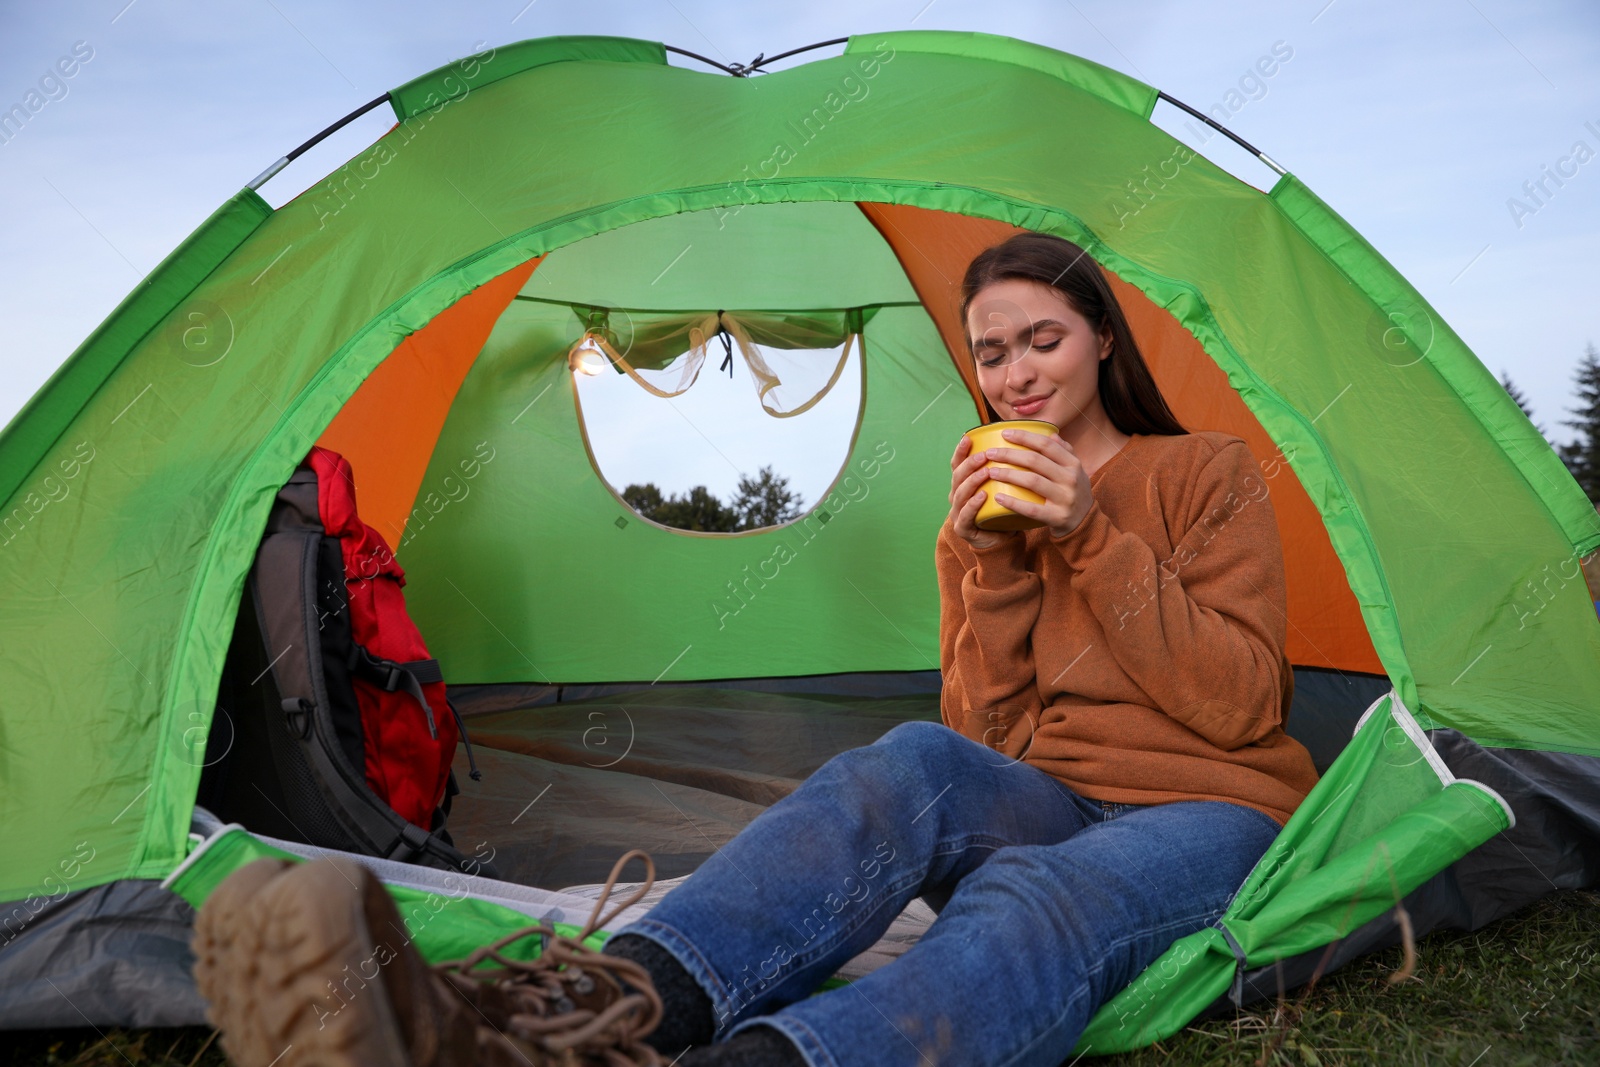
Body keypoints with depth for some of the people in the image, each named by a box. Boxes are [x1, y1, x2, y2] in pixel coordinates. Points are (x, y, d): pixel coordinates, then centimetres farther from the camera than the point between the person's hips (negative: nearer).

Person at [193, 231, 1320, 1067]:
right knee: (918, 762, -34)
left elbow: (1239, 706, -7)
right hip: (1045, 809, 2)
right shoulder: (992, 504, 14)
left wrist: (1094, 537, -14)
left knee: (1045, 898, -39)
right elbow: (983, 729, 5)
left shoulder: (1214, 474, 5)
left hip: (1209, 815, -2)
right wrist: (989, 560, -10)